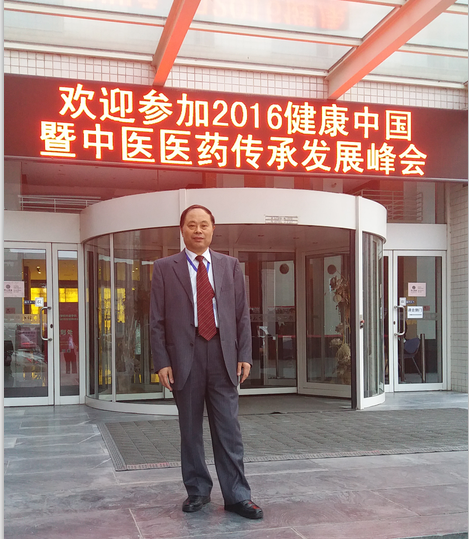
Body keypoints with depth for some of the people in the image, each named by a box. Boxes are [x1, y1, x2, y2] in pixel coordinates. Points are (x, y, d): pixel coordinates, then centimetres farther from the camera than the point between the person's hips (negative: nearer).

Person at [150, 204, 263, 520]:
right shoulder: (164, 268, 5)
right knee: (190, 429, 9)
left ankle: (237, 496, 10)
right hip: (184, 355, 0)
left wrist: (244, 355, 1)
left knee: (229, 429, 2)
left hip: (223, 354, 1)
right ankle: (198, 490, 23)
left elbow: (242, 314, 9)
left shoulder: (231, 266, 10)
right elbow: (157, 320, 2)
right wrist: (162, 361, -5)